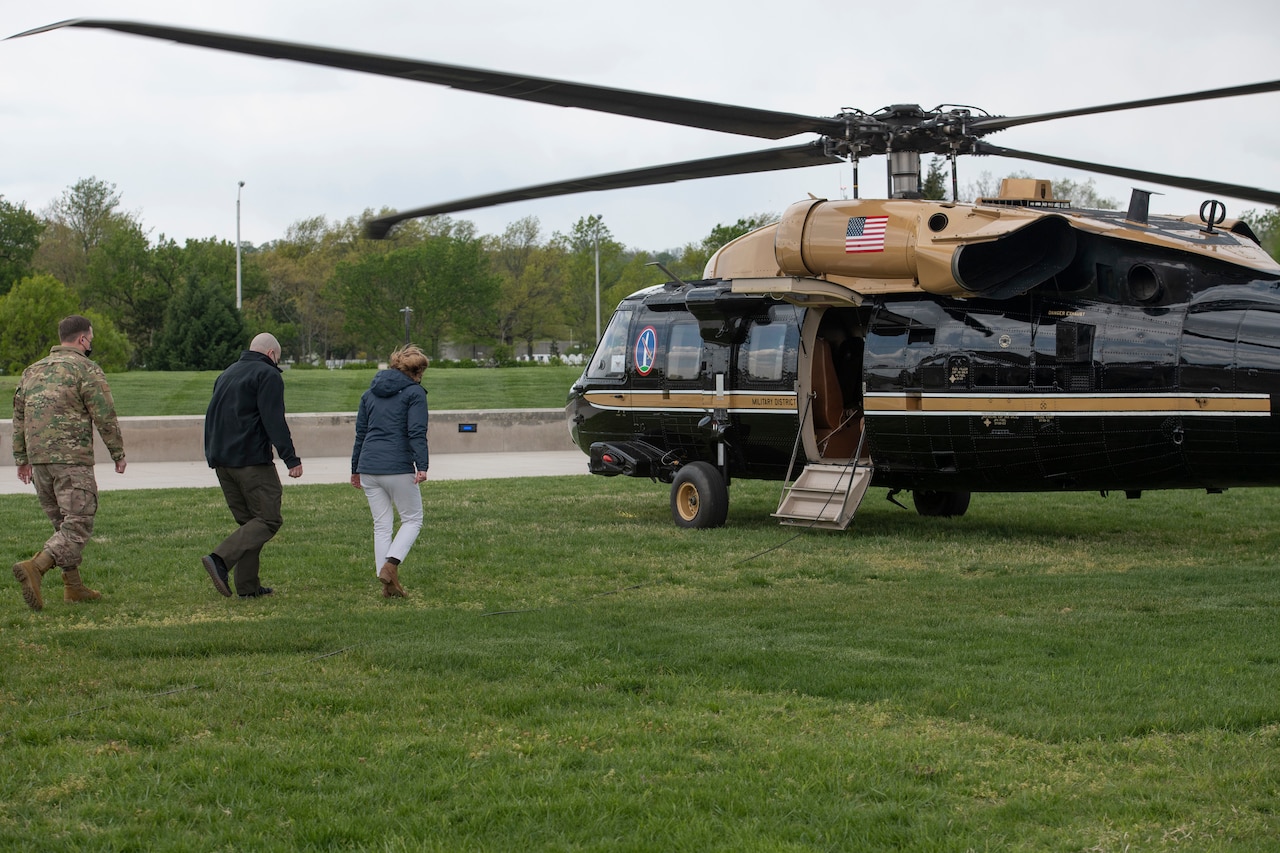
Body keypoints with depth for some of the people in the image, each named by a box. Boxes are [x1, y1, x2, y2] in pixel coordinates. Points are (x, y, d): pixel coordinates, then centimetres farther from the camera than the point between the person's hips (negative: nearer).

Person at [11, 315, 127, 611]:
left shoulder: (32, 371, 17)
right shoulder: (86, 370, -5)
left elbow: (19, 418, 19)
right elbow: (105, 417, -7)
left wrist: (21, 458, 23)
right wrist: (118, 454, 3)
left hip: (38, 460, 7)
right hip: (72, 458, -7)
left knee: (64, 524, 17)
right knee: (78, 526, -8)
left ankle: (74, 586, 17)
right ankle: (34, 568, -27)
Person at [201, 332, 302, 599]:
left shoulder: (226, 375, 20)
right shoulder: (268, 375, -6)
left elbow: (211, 417, 22)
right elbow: (274, 421, -16)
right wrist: (291, 459, -17)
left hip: (222, 462, 8)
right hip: (251, 460, -8)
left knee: (247, 521, 13)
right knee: (268, 519, -5)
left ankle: (248, 585, 5)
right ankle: (219, 559, -23)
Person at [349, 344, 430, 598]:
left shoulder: (370, 393, 16)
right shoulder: (415, 392, -1)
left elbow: (360, 432, 19)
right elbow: (417, 432, -12)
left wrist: (355, 469, 24)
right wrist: (422, 467, -17)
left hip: (368, 466, 6)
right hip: (398, 468, -5)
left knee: (381, 524, 10)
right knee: (412, 519, 9)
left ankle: (387, 584, 6)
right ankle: (390, 564, -12)